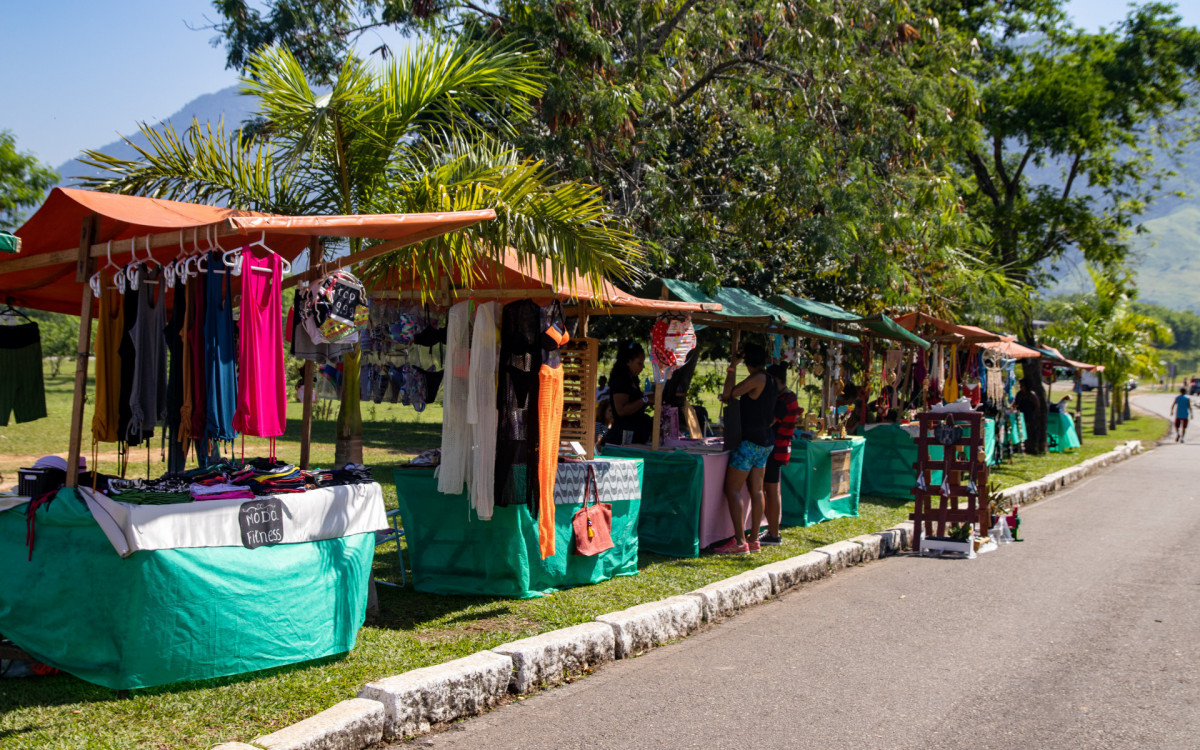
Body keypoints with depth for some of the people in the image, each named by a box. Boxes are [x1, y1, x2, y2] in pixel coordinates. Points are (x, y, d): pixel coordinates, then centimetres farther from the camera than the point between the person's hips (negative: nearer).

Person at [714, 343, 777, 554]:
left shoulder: (758, 378, -15)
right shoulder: (770, 380, 10)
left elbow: (728, 394, -13)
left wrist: (732, 367, -2)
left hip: (750, 440, -9)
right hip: (766, 440, 9)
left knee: (733, 490, -7)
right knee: (756, 490, 11)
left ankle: (739, 542, -12)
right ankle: (754, 540, 14)